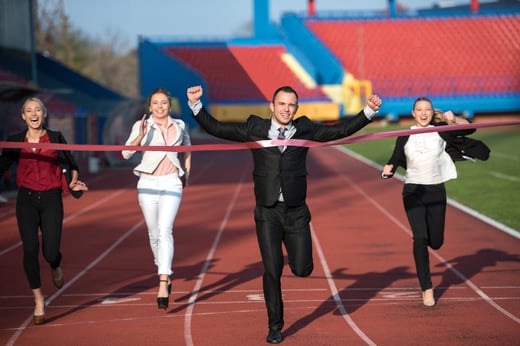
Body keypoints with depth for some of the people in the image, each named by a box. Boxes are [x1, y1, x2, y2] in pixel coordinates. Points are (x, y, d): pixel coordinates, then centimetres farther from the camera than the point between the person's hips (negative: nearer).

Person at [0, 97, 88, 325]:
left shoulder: (55, 138, 2)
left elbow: (72, 165, 9)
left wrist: (73, 182, -9)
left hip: (51, 198, -1)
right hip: (26, 199, 1)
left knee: (51, 252, -8)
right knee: (30, 249, -11)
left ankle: (55, 267, 33)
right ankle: (38, 300, 4)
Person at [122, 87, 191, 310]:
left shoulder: (179, 126, 6)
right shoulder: (142, 125, -1)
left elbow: (187, 149, 25)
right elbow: (126, 153, -13)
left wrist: (186, 173, 18)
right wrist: (140, 136, -28)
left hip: (171, 183, -1)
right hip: (148, 183, 1)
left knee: (165, 230, -16)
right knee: (154, 233, 10)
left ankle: (163, 286, -23)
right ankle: (165, 273, 35)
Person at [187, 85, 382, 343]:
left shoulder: (304, 130, 4)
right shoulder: (255, 129, 2)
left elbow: (343, 130, 4)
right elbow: (217, 129, 2)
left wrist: (369, 111, -4)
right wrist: (196, 105, -9)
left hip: (296, 212, 1)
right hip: (267, 213, -1)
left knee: (302, 269, -1)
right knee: (272, 270, -2)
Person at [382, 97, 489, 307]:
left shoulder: (441, 130, 2)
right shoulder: (405, 137, 4)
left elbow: (469, 129, -6)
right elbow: (395, 159, 8)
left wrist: (454, 120, -24)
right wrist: (389, 168, -14)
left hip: (436, 191, 1)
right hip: (413, 191, -1)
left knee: (436, 242, 5)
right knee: (420, 238, -14)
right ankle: (427, 288, -7)